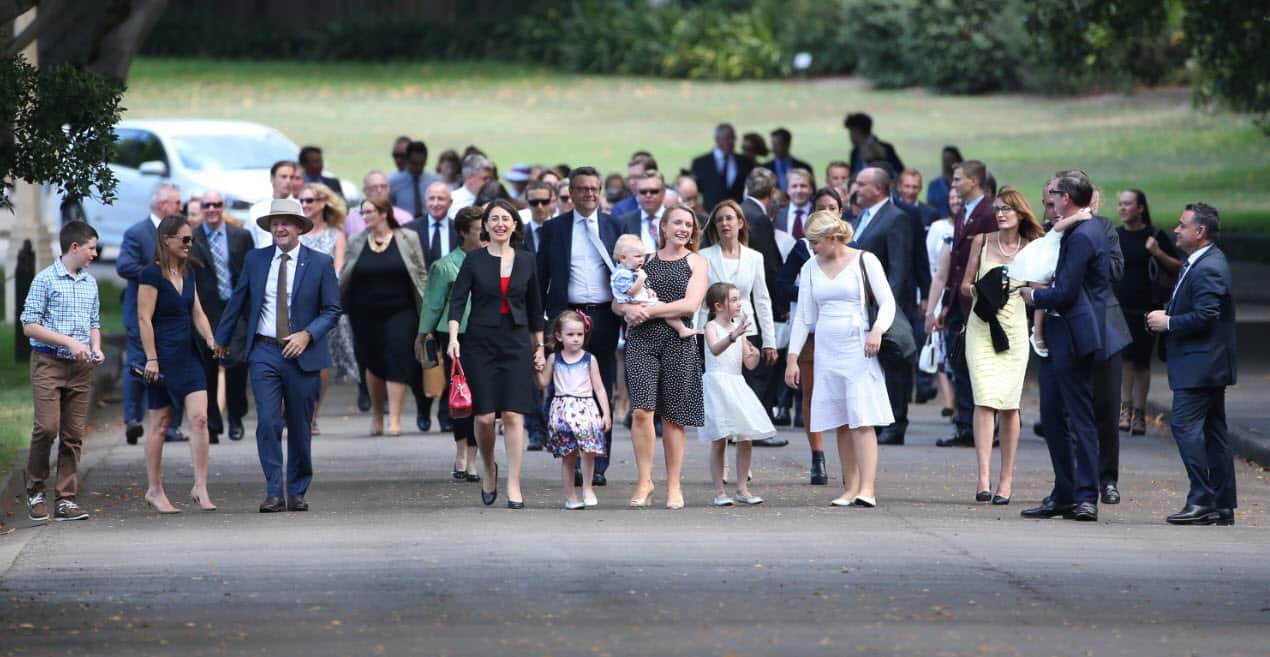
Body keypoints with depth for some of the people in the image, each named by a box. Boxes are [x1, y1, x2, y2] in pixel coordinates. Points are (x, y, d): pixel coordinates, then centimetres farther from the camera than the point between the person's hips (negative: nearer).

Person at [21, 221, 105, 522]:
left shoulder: (90, 283, 14)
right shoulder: (45, 279, -5)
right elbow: (30, 326, -8)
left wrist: (96, 350, 3)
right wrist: (70, 342, -14)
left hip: (80, 367, 6)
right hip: (48, 362, -6)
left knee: (74, 434, 2)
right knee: (47, 427, -13)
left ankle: (65, 499, 5)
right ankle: (35, 491, 3)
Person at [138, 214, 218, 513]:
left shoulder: (187, 272, 12)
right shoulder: (152, 274, -11)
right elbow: (144, 318, -13)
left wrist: (210, 340, -1)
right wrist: (151, 359, -17)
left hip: (188, 355, 7)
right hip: (163, 356, -7)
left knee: (199, 418, -5)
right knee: (160, 423, 1)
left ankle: (200, 488, -4)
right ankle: (154, 490, 11)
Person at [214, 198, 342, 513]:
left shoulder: (320, 263, 1)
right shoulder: (255, 260, 7)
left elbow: (332, 310, 1)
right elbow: (238, 302, 17)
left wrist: (307, 335, -14)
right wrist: (221, 339, 22)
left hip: (303, 354, -1)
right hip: (265, 352, 1)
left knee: (300, 428, 5)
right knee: (268, 423, -11)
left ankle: (297, 493, 17)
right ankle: (274, 493, -10)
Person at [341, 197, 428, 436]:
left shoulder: (408, 239, 0)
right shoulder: (356, 243, 5)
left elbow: (420, 275, 3)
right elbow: (343, 278, 10)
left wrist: (425, 308, -1)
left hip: (400, 311, -2)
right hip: (366, 315, 2)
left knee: (397, 362, -12)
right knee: (373, 363, 9)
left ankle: (394, 420, -13)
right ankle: (376, 415, 26)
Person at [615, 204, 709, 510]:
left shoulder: (697, 262, 9)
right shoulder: (645, 259, 16)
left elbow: (690, 304, -6)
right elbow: (617, 303, 15)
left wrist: (649, 311, -11)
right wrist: (629, 309, -8)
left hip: (679, 343, -1)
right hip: (641, 340, 1)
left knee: (672, 417, 3)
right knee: (641, 411, -13)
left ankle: (673, 487, 12)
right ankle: (644, 482, -4)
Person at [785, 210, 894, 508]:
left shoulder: (864, 261, 0)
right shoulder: (810, 269, 13)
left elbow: (887, 302, -2)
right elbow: (803, 317, 14)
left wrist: (878, 330, -20)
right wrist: (792, 357, 8)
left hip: (859, 349, -5)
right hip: (827, 351, 5)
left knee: (862, 421, -12)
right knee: (841, 424, 3)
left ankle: (867, 489, -18)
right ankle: (850, 488, 6)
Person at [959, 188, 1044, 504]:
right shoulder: (982, 241, 8)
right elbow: (965, 285, 11)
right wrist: (977, 290, -11)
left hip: (1014, 329, 1)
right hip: (981, 327, 0)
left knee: (1009, 404, 0)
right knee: (985, 400, -14)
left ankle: (1006, 478, 10)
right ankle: (984, 478, -21)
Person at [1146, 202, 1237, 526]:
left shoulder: (1208, 269, -18)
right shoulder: (1197, 263, 15)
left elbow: (1205, 317, -25)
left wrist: (1168, 323, -14)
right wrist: (1166, 314, 8)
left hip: (1200, 364, -11)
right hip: (1207, 365, 11)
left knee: (1184, 424, -13)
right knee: (1212, 431, 10)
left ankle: (1201, 499, -14)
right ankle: (1223, 506, 13)